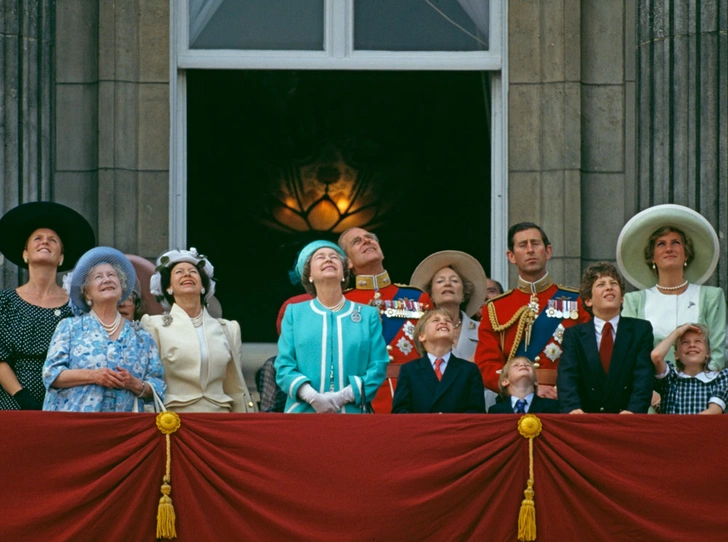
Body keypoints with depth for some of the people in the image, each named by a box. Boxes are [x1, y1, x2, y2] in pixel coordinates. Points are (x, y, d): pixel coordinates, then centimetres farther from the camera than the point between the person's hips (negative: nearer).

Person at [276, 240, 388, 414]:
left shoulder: (368, 315, 11)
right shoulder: (294, 313, 12)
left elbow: (378, 367, 3)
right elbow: (284, 366, 3)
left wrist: (343, 396, -12)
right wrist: (312, 397, -14)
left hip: (352, 414, 0)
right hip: (303, 413, 0)